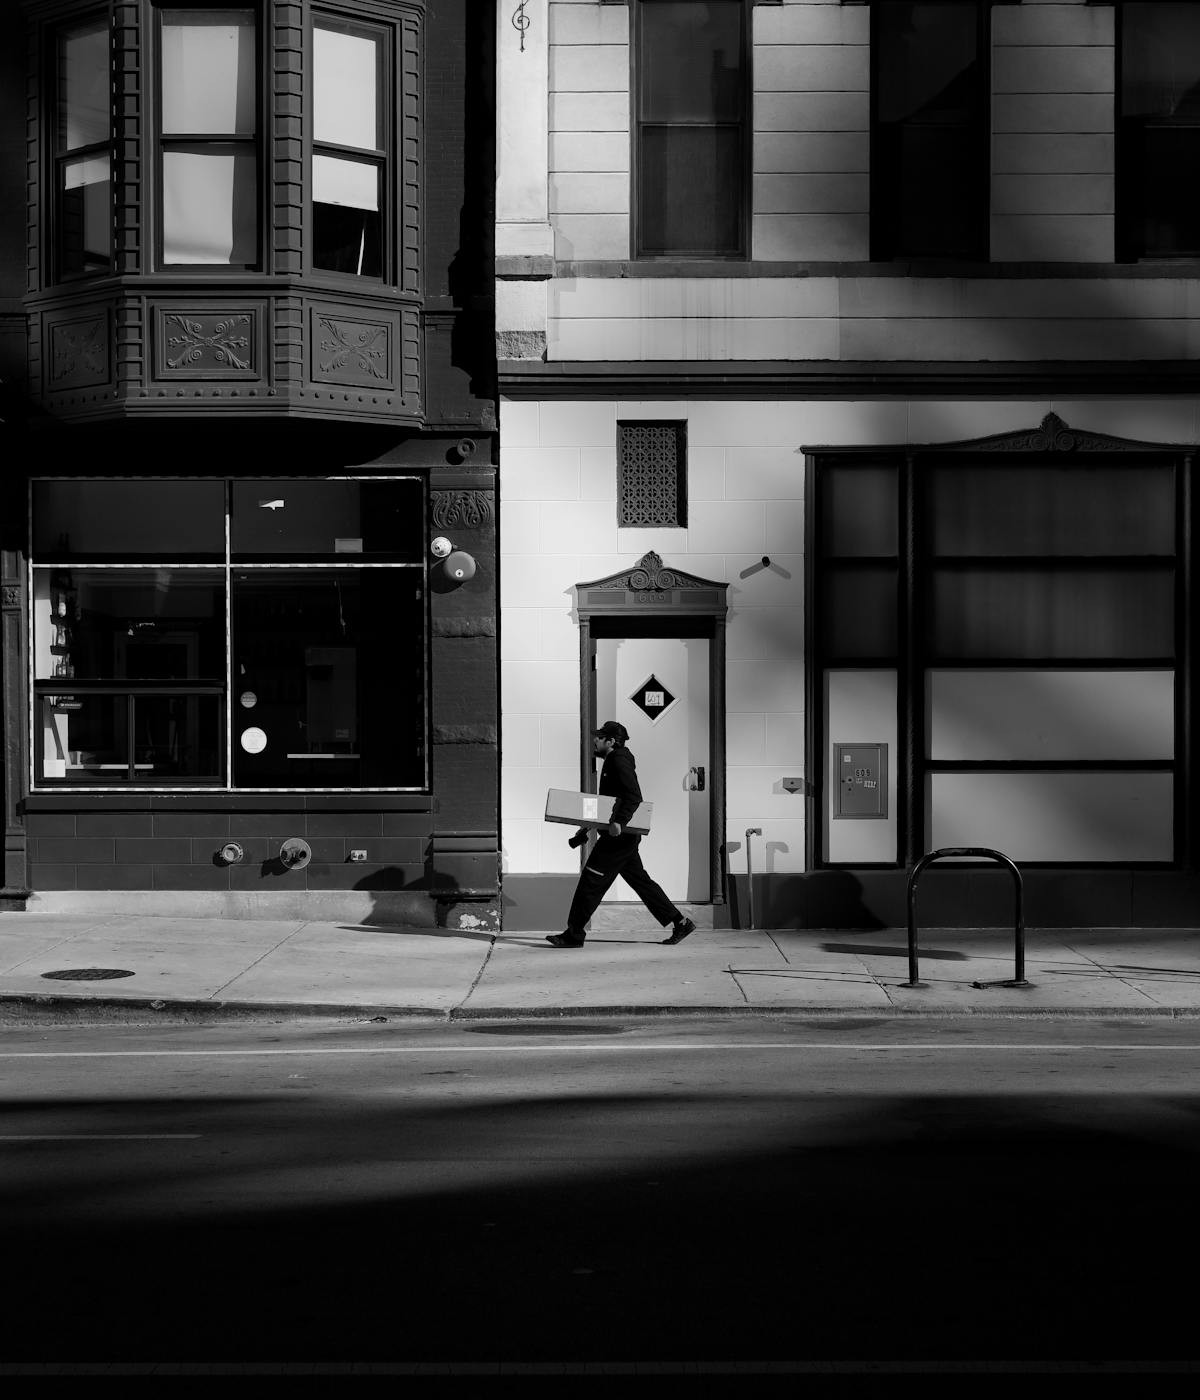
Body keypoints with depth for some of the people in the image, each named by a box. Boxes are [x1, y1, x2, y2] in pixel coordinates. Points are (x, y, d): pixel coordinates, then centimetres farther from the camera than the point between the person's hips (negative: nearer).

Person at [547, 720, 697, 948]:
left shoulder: (619, 761, -12)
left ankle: (574, 935, -1)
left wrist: (619, 822, -35)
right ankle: (679, 923, 13)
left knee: (591, 880, -6)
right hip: (622, 836, 10)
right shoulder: (612, 761, 19)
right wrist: (587, 828, 26)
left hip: (619, 836, -10)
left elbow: (634, 795, -24)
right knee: (640, 881, 12)